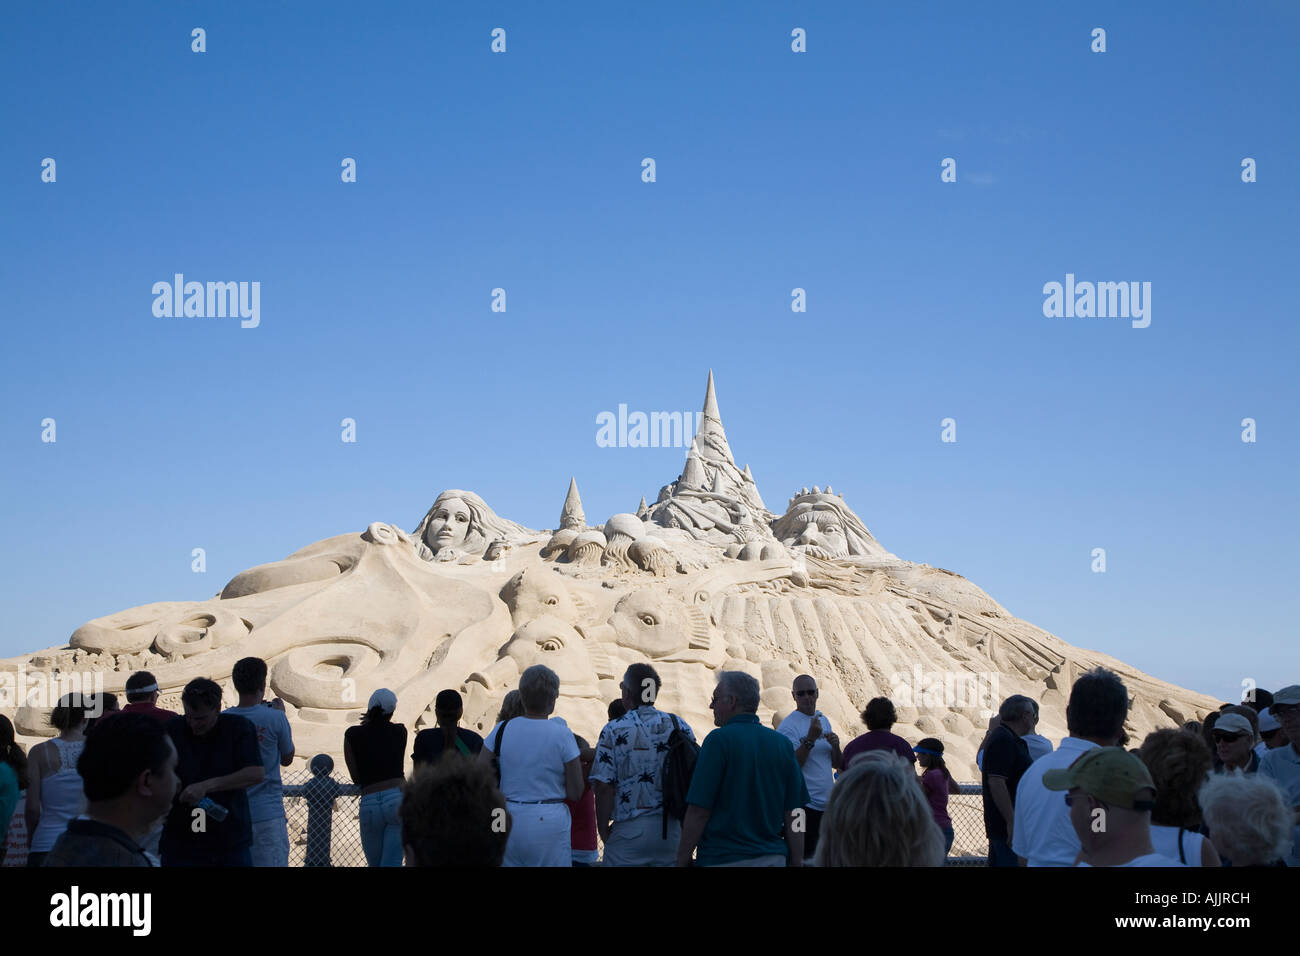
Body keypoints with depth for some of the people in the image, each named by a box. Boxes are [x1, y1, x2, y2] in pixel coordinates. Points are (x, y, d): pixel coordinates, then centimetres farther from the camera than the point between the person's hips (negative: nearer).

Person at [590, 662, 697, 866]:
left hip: (629, 830, -3)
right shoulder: (680, 726, 5)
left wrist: (603, 830, 1)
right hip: (673, 829, 4)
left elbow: (604, 787, -10)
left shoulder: (613, 730, -5)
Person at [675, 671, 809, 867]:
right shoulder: (783, 743, 5)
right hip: (774, 857, 5)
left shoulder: (719, 739, -10)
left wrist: (682, 861, -6)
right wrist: (796, 862, 11)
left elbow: (699, 811, -13)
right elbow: (794, 813, 5)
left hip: (723, 858, -5)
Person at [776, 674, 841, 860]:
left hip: (827, 803, 8)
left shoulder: (824, 720, 12)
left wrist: (835, 746, -5)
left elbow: (837, 765, 16)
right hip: (805, 805, -7)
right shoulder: (788, 726, -11)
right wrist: (810, 739, -25)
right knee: (805, 856, -7)